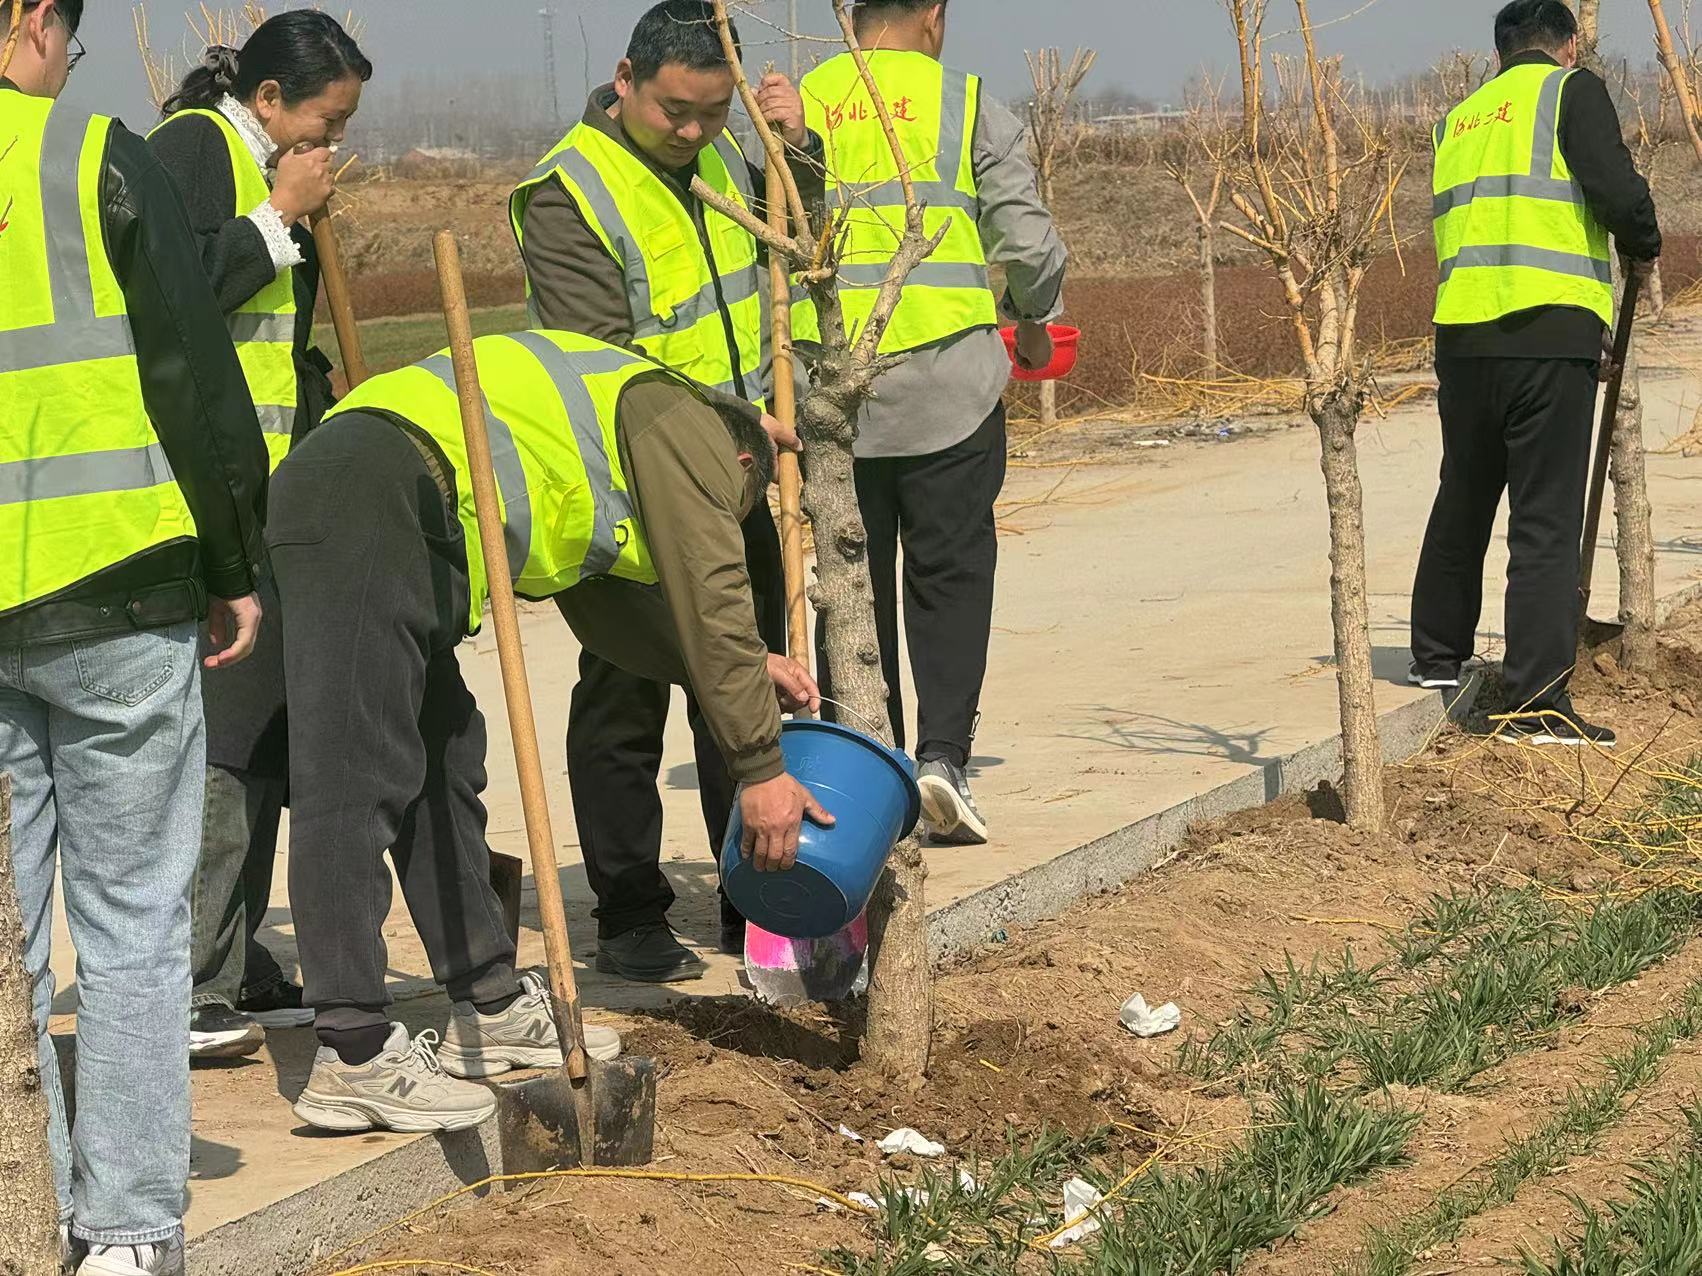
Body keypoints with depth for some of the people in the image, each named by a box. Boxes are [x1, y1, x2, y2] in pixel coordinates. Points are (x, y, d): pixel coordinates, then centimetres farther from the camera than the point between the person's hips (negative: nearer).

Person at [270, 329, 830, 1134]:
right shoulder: (687, 427, 10)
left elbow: (614, 610, 40)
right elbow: (710, 601, 6)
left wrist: (744, 667, 41)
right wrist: (761, 767, 11)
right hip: (377, 501, -10)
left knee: (444, 755, 15)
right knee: (356, 780, -12)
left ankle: (489, 1007, 21)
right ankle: (352, 1055, -14)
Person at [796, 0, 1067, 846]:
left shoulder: (798, 111, 7)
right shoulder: (969, 107, 0)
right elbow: (1028, 243, -1)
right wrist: (1034, 322, 18)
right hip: (947, 382, -2)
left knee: (851, 580, 9)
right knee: (950, 571, 5)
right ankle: (942, 752, -7)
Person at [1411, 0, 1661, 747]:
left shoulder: (1460, 119, 19)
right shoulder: (1570, 92, 1)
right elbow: (1618, 191, -11)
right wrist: (1643, 248, 8)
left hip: (1463, 335, 6)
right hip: (1551, 329, -6)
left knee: (1462, 502, 22)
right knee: (1546, 519, -4)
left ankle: (1437, 658, 36)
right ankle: (1538, 702, -6)